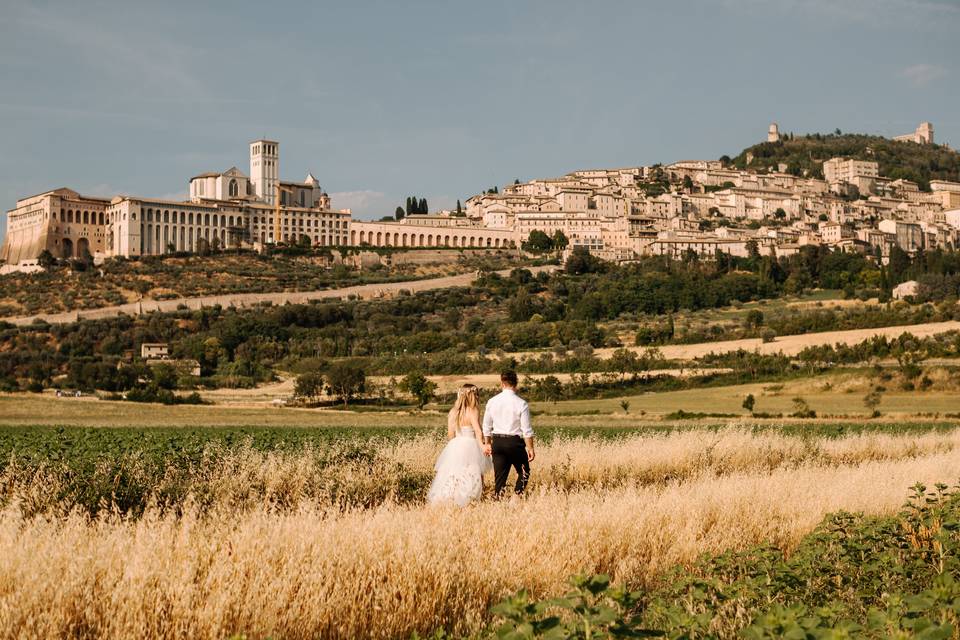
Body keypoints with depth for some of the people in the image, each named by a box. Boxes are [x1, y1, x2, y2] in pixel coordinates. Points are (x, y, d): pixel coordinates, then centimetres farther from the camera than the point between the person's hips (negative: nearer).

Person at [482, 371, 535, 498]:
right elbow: (526, 430, -9)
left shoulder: (492, 402, 1)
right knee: (524, 472, 14)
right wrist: (530, 448, -1)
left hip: (497, 441, 3)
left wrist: (487, 443, 23)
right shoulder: (521, 403, -10)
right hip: (515, 442, -3)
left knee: (500, 476, 9)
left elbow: (487, 426, 10)